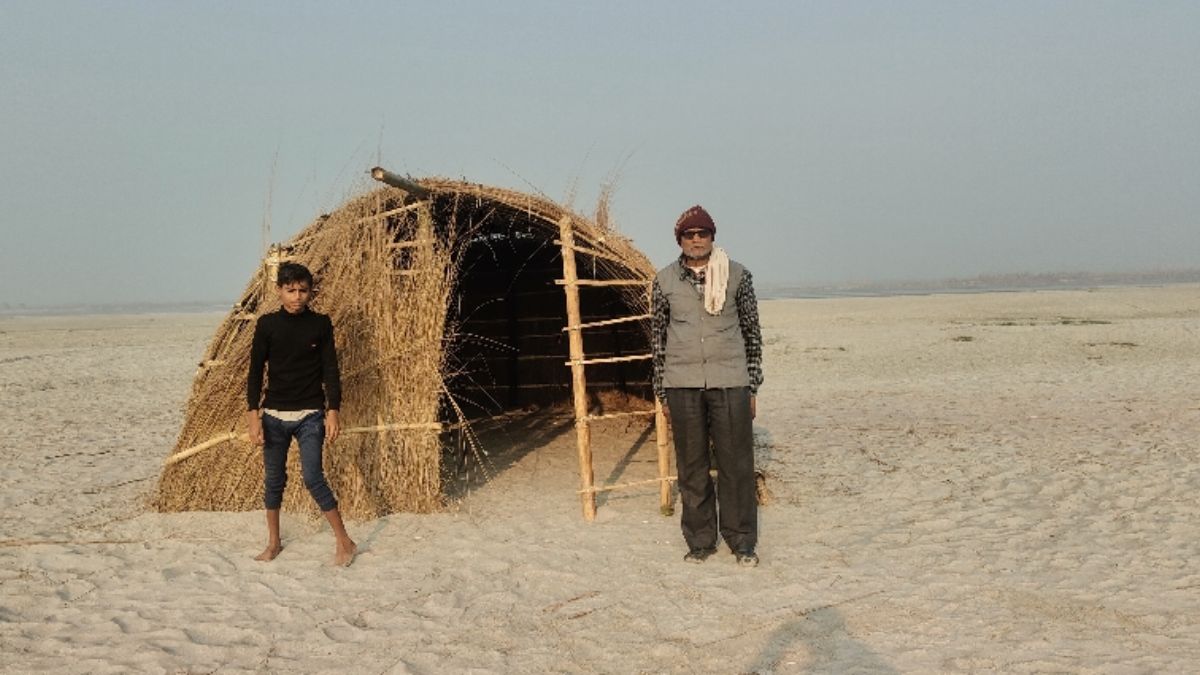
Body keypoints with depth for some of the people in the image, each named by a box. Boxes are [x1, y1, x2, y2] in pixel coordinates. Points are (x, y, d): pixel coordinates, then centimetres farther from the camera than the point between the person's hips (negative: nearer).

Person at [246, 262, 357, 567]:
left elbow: (330, 369, 0)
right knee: (273, 479, 10)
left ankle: (345, 542, 2)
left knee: (313, 478, -8)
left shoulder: (320, 324, -2)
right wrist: (254, 415, -6)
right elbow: (255, 371, 1)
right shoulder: (267, 324, -1)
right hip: (274, 414, 2)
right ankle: (273, 542, 26)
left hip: (310, 415, -2)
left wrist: (333, 411, -7)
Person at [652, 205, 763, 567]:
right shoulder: (665, 280, 6)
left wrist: (753, 387, 5)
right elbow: (658, 338, 11)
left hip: (730, 382, -1)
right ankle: (700, 541, 20)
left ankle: (742, 541, 16)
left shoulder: (737, 276, 4)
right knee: (691, 467, 7)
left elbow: (752, 333, 8)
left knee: (736, 463, 2)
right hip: (682, 385, 1)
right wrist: (662, 393, 9)